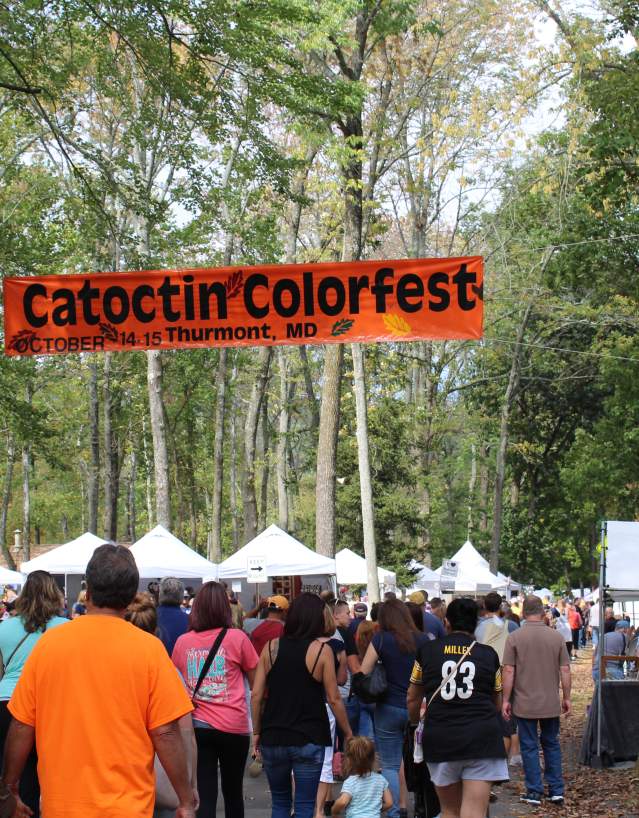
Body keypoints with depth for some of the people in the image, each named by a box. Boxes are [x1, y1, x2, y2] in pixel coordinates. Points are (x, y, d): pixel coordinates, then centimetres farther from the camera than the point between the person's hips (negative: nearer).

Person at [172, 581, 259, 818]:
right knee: (233, 791, 16)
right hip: (234, 726, -1)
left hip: (198, 725, 1)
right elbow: (256, 682, 2)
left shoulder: (182, 641, 0)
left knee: (205, 795, 2)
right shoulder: (237, 638, -7)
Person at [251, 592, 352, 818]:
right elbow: (334, 699, -7)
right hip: (309, 739, -3)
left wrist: (257, 732, 10)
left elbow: (256, 695, 0)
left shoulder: (271, 647, 0)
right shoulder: (321, 650, -8)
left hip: (273, 738, 3)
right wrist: (348, 733, 4)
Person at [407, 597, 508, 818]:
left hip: (440, 738, 1)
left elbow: (413, 699, 14)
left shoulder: (427, 651, 5)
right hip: (481, 737, -1)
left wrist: (414, 724, 34)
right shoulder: (489, 654, 6)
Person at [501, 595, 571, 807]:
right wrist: (567, 698, 10)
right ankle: (556, 790, 16)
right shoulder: (557, 637, -2)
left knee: (529, 747, 6)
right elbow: (565, 670, 1)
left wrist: (506, 700, -2)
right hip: (551, 703, 2)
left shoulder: (515, 638, -8)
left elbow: (508, 671, -10)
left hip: (525, 703, -2)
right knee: (551, 744, 15)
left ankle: (534, 792, 8)